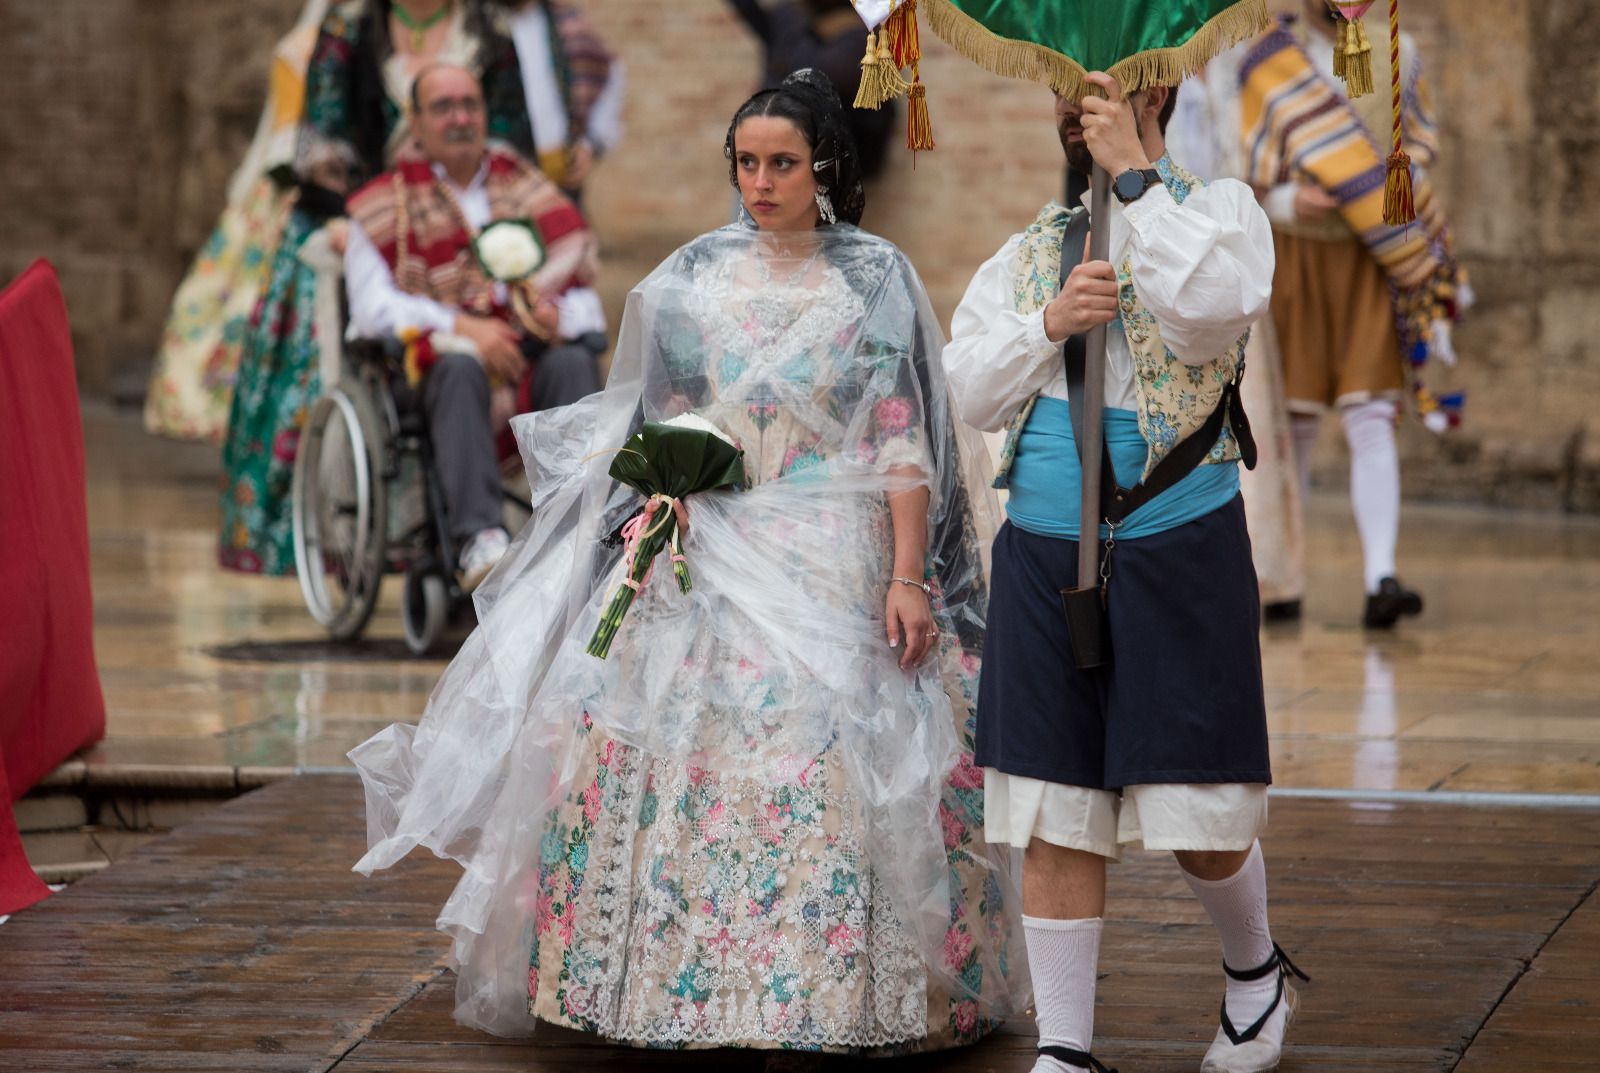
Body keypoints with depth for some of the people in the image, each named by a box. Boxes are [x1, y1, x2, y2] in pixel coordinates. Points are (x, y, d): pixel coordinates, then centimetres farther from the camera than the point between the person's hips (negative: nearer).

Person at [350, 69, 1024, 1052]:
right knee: (682, 755, -5)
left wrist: (908, 577, -11)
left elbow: (905, 445, -3)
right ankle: (685, 980, 2)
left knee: (834, 769, -10)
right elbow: (659, 424, 18)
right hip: (709, 558, 3)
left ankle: (841, 992, -3)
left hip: (837, 564, -3)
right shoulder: (696, 277, 10)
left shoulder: (875, 280, 1)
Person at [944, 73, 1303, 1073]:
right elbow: (969, 390, 9)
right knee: (1055, 823, 1)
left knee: (1200, 819, 0)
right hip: (1045, 561, 4)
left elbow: (1211, 307, -21)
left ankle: (1255, 971, 29)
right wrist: (1048, 325, -8)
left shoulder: (1219, 209, 1)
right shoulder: (1034, 245, 15)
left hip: (1178, 555, -4)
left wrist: (1133, 176, -16)